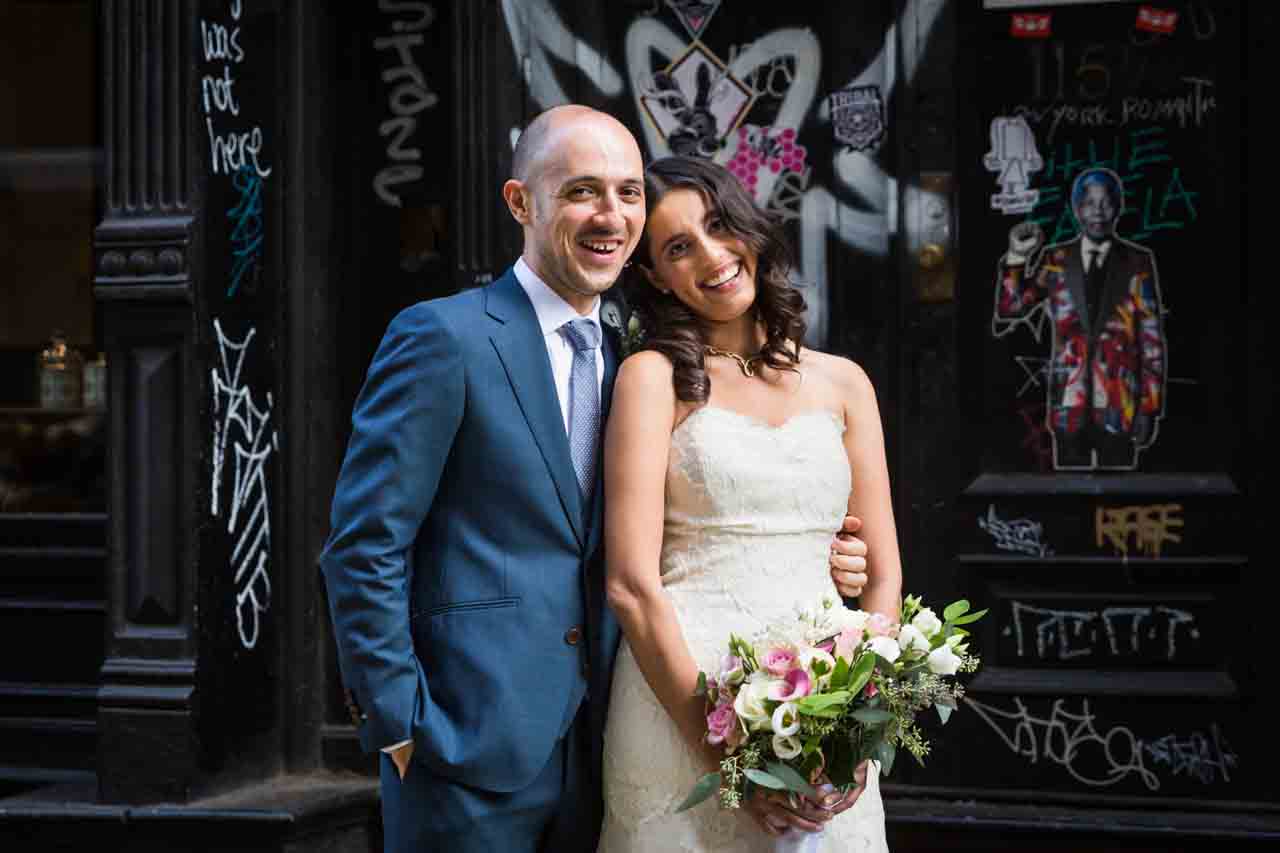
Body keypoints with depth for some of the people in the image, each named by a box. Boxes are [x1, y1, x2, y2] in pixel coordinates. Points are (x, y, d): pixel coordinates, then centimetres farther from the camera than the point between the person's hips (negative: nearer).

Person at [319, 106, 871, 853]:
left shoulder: (624, 364, 13)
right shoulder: (443, 339, -8)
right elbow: (364, 547, -10)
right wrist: (398, 727, -13)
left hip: (592, 754, 6)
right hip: (472, 748, -6)